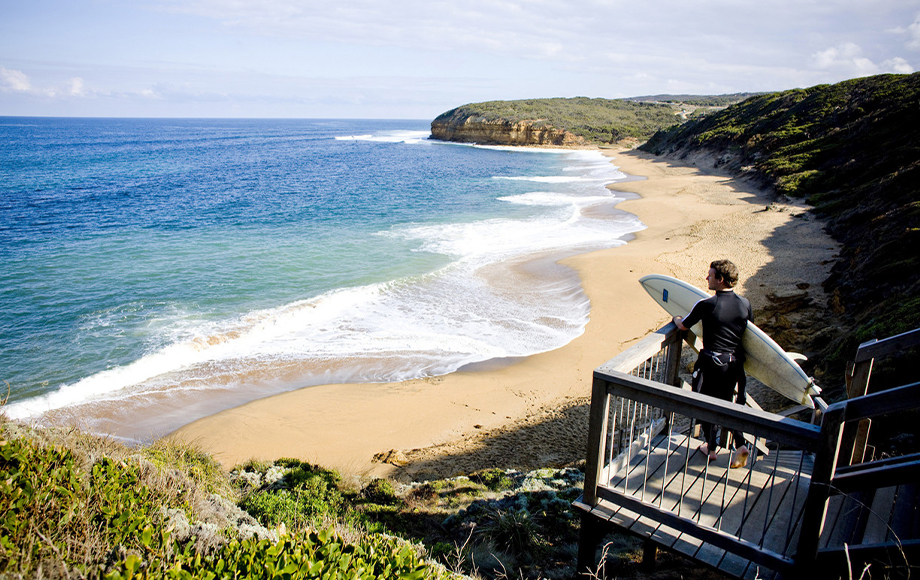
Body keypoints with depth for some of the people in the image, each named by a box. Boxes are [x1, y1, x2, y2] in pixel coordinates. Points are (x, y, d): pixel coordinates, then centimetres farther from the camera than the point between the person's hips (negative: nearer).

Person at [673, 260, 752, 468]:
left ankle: (711, 448, 24)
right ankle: (740, 444, 10)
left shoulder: (705, 305, -17)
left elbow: (683, 325, -2)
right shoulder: (745, 303, -3)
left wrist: (676, 318, 21)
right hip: (736, 362, 5)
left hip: (712, 363, -5)